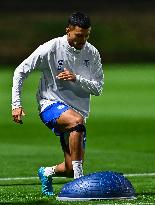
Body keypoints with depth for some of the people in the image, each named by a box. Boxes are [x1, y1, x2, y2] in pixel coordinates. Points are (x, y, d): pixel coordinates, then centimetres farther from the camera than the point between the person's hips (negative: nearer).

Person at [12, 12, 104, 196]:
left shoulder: (92, 53, 0)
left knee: (71, 169, -2)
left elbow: (98, 88, -3)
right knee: (76, 120, -39)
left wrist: (76, 79, -20)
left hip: (78, 110, 4)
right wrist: (16, 104, -10)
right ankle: (79, 179, -32)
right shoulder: (50, 49, -9)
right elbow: (20, 71, -3)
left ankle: (47, 173, 34)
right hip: (50, 105, -4)